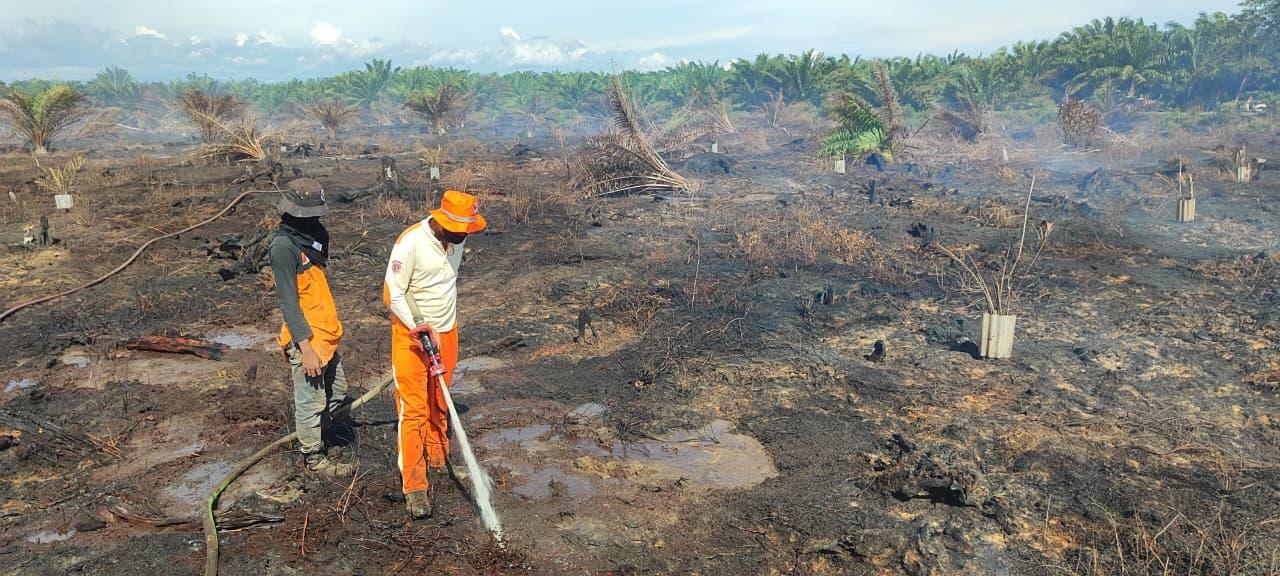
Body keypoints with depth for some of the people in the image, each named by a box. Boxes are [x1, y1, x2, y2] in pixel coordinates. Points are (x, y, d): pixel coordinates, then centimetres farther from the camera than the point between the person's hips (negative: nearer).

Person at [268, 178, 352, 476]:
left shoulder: (312, 235, 9)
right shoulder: (284, 246, -19)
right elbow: (288, 302, -21)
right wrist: (306, 348, -22)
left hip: (325, 335, 9)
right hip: (306, 340, -9)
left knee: (337, 395, 20)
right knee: (312, 401, 7)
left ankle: (315, 439, 39)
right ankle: (314, 458, 24)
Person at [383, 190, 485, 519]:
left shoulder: (456, 239, -3)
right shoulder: (410, 243, -24)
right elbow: (393, 295, -18)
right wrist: (418, 328, -26)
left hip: (446, 331, 6)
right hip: (411, 334, -6)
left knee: (439, 404, 18)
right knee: (413, 409, -5)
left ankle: (438, 457, 38)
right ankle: (415, 486, -1)